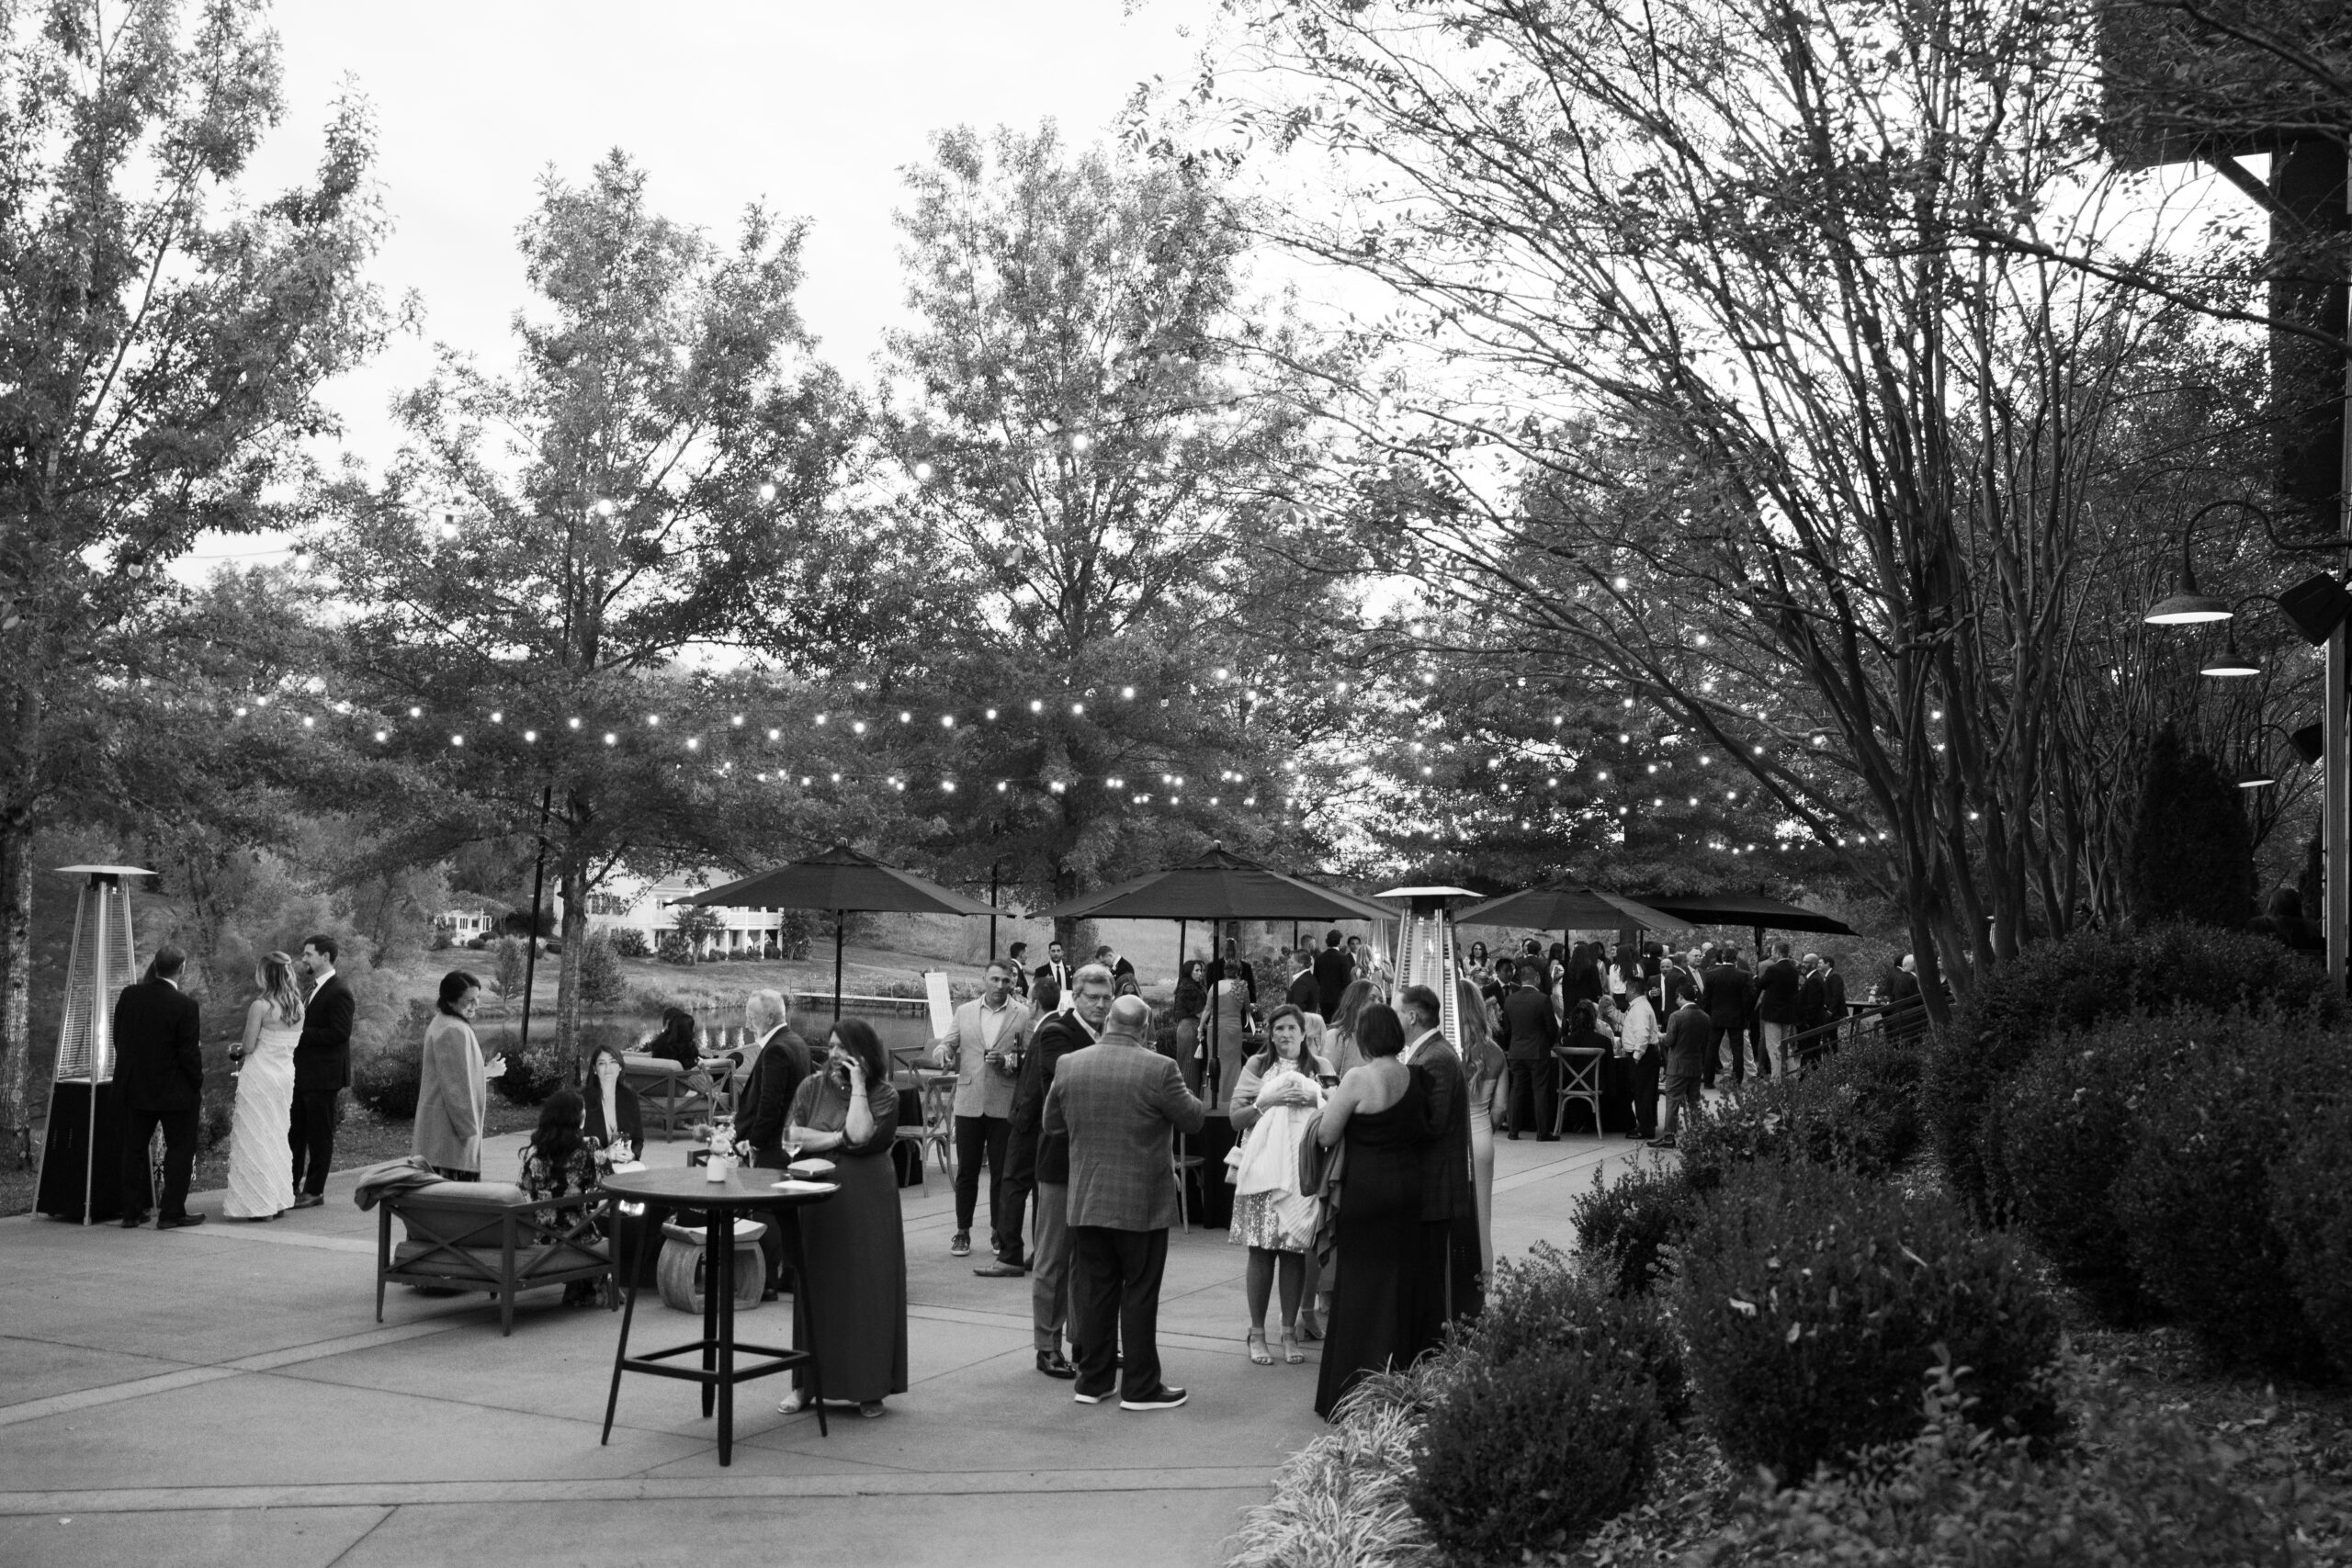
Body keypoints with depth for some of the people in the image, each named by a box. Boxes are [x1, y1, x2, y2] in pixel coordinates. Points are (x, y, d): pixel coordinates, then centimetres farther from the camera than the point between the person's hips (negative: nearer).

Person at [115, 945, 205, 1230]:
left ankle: (132, 1213, 19)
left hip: (135, 1086, 5)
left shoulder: (129, 995, -4)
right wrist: (199, 1086, -3)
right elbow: (189, 1053, -16)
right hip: (175, 1089, -5)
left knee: (134, 1149, 14)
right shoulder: (184, 1006, -19)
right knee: (180, 1149, 7)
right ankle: (172, 1214, 6)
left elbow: (119, 1039, 6)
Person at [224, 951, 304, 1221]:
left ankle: (261, 1203, 4)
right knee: (277, 1136, 16)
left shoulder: (261, 1006, -16)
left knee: (255, 1136, 2)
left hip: (260, 1075, -7)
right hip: (285, 1074, 7)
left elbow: (248, 1047, -14)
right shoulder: (297, 1006, 5)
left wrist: (239, 1051, 9)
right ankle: (280, 1199, 20)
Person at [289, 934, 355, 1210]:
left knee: (319, 1135, 1)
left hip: (323, 1076, -9)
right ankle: (291, 1187, 23)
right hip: (303, 1073, 9)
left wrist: (301, 1033, -20)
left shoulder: (339, 993, -15)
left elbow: (339, 1033, -22)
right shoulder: (315, 988, 15)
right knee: (294, 1132, 14)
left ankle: (314, 1191, 9)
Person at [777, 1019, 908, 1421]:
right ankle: (806, 1383, 14)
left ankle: (869, 1388, 9)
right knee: (815, 1289, 4)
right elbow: (793, 1136, -3)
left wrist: (857, 1084, -12)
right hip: (818, 1200, 2)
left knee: (867, 1289, 0)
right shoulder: (812, 1087, 7)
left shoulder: (884, 1094, -1)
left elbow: (860, 1134, -17)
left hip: (867, 1203, -2)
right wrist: (838, 1138, -10)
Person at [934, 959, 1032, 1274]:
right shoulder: (964, 1012, 9)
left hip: (1004, 1105, -2)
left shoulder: (1023, 1015, 2)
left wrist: (1007, 1062, -18)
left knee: (1000, 1172, 4)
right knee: (966, 1171, 8)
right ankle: (962, 1231, 18)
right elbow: (947, 1044, 8)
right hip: (968, 1102, 2)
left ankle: (999, 1233, 16)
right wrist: (944, 1052, -14)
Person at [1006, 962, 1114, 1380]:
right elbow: (1069, 1081, -22)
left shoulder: (1106, 1036, 10)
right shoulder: (1054, 1034, -12)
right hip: (1060, 1161, -7)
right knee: (1053, 1259, 3)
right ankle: (1047, 1346, 12)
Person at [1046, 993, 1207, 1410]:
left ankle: (1093, 1380, 20)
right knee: (1139, 1294, 5)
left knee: (1093, 1292, 12)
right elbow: (1193, 1120, -5)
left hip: (1085, 1201, 4)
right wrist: (1193, 1099, 15)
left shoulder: (1068, 1065, -2)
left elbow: (1051, 1123, 10)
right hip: (1141, 1203, -4)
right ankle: (1140, 1387, 11)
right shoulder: (1158, 1069, -16)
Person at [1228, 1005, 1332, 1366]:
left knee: (1295, 1250, 1)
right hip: (1263, 1169, -1)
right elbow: (1236, 1119, 3)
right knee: (1262, 1250, -2)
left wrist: (1315, 1100, -8)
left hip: (1303, 1169, 1)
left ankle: (1290, 1331, 11)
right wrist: (1267, 1102, -11)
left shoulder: (1320, 1068, 11)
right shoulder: (1257, 1066, 7)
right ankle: (1257, 1332, 7)